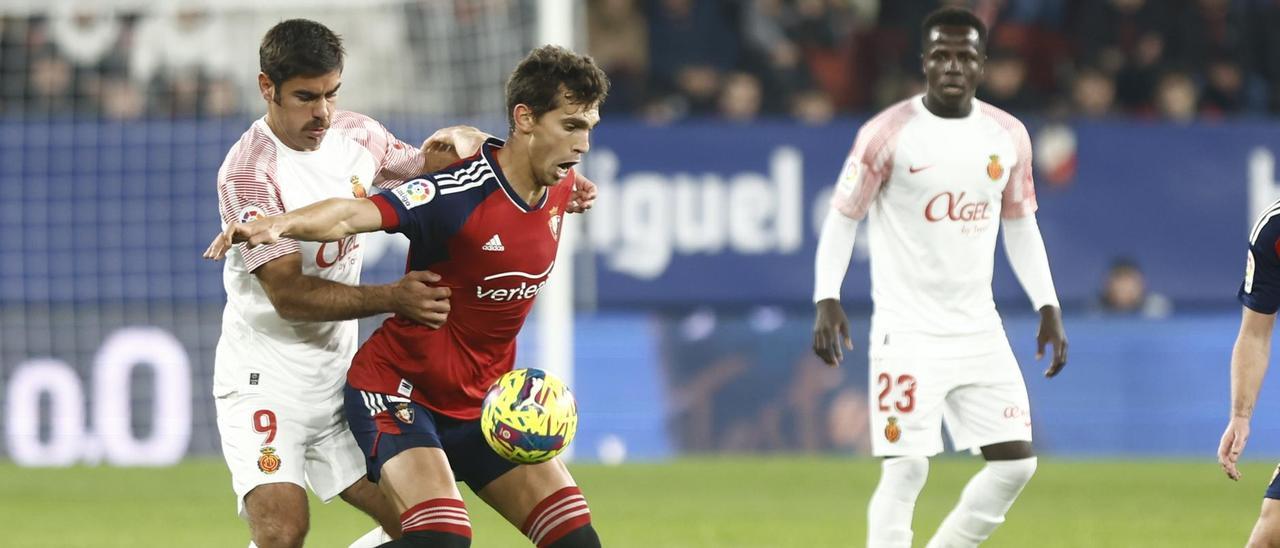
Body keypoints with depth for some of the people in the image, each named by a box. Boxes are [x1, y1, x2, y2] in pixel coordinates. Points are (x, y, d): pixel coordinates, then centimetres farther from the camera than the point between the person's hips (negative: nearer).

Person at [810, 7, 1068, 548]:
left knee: (1016, 461, 2)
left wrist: (1048, 307, 10)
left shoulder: (1008, 136, 5)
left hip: (980, 331, 5)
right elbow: (843, 216, -3)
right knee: (906, 468, -12)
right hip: (907, 333, -5)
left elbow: (1020, 225, 16)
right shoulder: (888, 133, -9)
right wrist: (827, 300, -14)